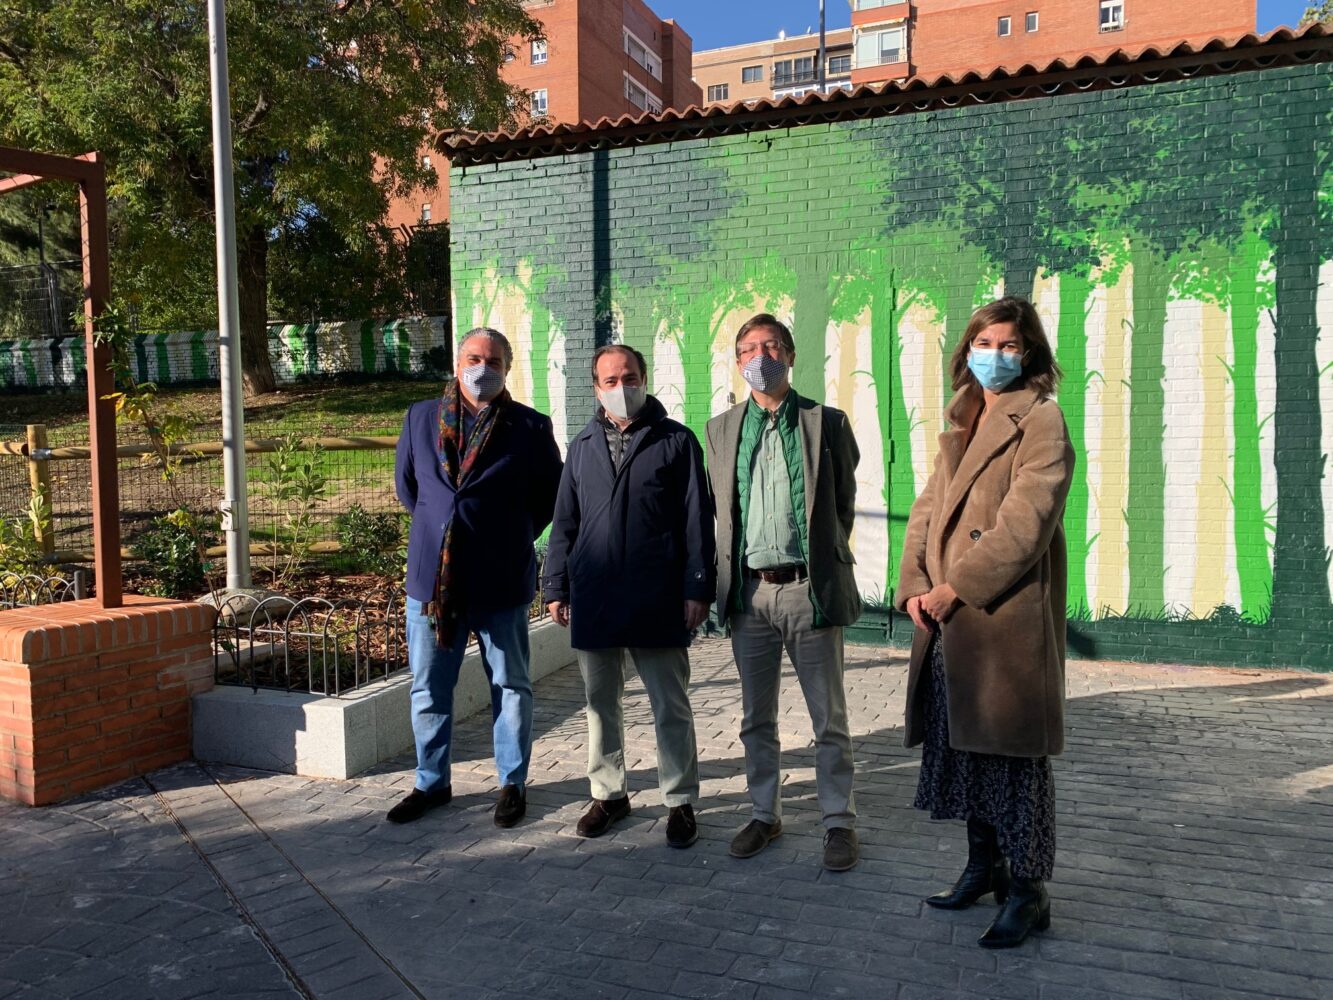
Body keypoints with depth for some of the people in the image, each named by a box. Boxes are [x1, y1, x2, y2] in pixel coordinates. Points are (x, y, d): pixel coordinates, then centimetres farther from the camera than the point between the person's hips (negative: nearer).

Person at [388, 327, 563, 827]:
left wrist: (514, 539, 5)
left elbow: (549, 496, 7)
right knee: (428, 689, 12)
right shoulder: (420, 418, 6)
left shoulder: (531, 427, -3)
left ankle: (513, 783, 26)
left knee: (510, 687, 10)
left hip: (501, 581, -3)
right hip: (431, 575, 3)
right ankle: (431, 782, 29)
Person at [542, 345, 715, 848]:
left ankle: (680, 801, 20)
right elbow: (565, 521, 14)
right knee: (601, 703, 14)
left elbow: (697, 520, -3)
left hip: (657, 600, -4)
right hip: (593, 599, 4)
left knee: (671, 707, 6)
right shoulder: (583, 445, 12)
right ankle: (608, 793, 30)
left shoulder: (676, 441, 0)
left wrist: (697, 588, -8)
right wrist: (556, 586, 10)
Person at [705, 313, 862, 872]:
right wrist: (727, 578, 9)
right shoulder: (721, 431, 8)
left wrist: (822, 563, 6)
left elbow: (844, 504, 6)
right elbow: (720, 508, 13)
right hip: (749, 591, 3)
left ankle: (839, 821, 22)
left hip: (810, 589, -3)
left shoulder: (828, 423, 0)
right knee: (756, 718, 14)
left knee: (829, 719, 7)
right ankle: (764, 814, 29)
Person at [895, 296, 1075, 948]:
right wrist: (915, 586, -3)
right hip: (949, 618, 7)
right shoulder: (960, 424, 18)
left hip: (1007, 616, -7)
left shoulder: (1040, 421, -7)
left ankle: (1027, 893, 16)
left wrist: (955, 588, -17)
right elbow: (928, 509, 11)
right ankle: (983, 867, 32)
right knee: (963, 744, 15)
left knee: (1012, 752, 1)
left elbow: (1025, 524, -17)